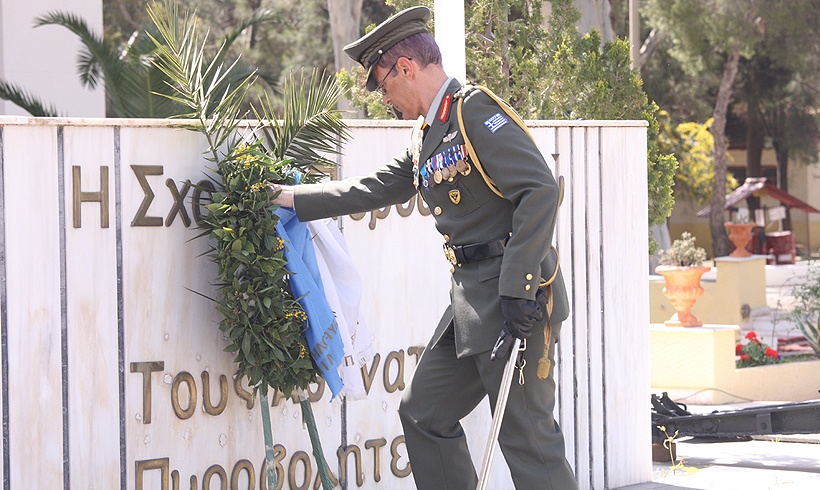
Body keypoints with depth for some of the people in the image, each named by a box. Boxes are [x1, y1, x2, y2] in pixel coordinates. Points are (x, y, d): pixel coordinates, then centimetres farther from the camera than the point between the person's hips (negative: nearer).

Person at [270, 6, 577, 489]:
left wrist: (518, 288, -23)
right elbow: (373, 190, 27)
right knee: (424, 412, 15)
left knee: (527, 435, -8)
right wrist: (293, 198, 26)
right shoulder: (428, 133, 17)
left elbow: (541, 190, -21)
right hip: (472, 302, 10)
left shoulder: (475, 112, -13)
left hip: (517, 300, -10)